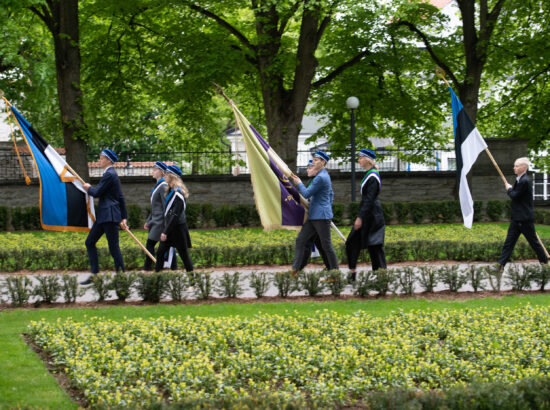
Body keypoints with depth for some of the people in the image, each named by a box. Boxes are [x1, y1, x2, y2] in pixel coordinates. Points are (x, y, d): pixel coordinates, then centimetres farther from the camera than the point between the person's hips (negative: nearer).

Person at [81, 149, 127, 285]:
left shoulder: (109, 175, -14)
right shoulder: (112, 174, 18)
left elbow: (97, 193, -17)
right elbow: (121, 198, 21)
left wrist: (89, 188, 6)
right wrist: (123, 217, 22)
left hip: (109, 216, -11)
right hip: (103, 216, 11)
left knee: (113, 247, -7)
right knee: (90, 242, 11)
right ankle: (94, 274, 13)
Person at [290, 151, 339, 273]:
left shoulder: (321, 177, -16)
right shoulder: (325, 175, 17)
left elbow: (306, 194, -14)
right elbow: (331, 195, 27)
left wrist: (299, 183, 1)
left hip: (321, 217, -10)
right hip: (314, 216, 10)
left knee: (326, 246, -4)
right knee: (301, 240, 5)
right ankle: (295, 270, 4)